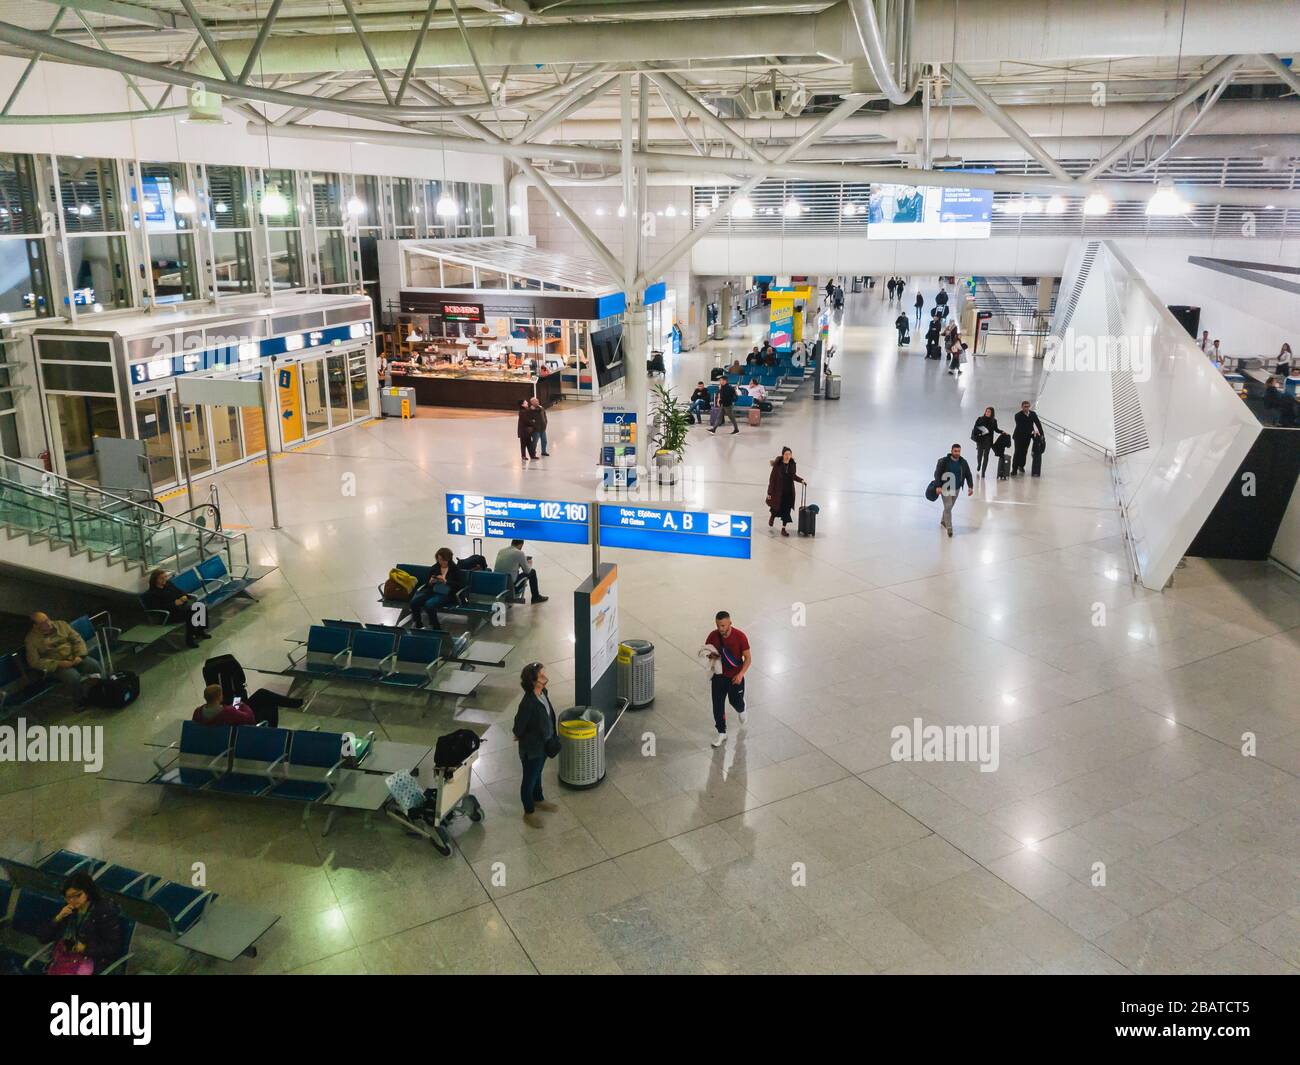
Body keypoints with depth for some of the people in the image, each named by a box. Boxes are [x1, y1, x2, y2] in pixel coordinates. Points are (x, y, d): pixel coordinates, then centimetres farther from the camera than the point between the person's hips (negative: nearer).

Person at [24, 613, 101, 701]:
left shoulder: (61, 624, 6)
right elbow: (35, 662, -10)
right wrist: (58, 664, -19)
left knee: (96, 666, -24)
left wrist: (79, 655, -11)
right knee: (74, 678, -34)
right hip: (55, 666, -4)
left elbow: (77, 640, 7)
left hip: (74, 658, 4)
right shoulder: (31, 639, -5)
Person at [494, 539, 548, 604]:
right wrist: (530, 564, 24)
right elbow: (527, 570, 2)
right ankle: (536, 597, 30)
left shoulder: (501, 551, 9)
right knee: (532, 572, 15)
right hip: (510, 583, -6)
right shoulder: (519, 553, -9)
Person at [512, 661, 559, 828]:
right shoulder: (528, 703, -36)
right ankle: (529, 813, 36)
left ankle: (538, 800, 53)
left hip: (544, 744, 7)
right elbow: (518, 728, -24)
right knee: (530, 779, 15)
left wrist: (551, 737, 13)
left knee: (537, 773, 30)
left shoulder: (543, 692, -11)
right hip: (531, 749, -7)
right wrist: (520, 736, -3)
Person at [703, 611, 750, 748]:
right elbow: (707, 652, 4)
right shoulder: (712, 636, -13)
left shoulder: (739, 636, -20)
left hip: (736, 676, -2)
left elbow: (748, 657, -12)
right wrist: (711, 655, -20)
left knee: (735, 701, 14)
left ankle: (740, 710, 52)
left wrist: (741, 674, -23)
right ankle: (721, 733, 19)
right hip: (719, 675, 2)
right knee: (717, 705, 2)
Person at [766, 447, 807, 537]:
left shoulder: (792, 464, -2)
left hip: (789, 491, 3)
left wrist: (801, 480, 2)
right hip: (778, 491, -3)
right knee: (777, 509, 10)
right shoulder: (777, 464, -15)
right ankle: (772, 517, 46)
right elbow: (772, 478, -12)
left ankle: (783, 529, 11)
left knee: (787, 510, 2)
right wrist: (770, 492, -12)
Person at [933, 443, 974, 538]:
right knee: (948, 507, -9)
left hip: (956, 489, 4)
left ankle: (943, 521, 42)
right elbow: (937, 474, -14)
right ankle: (949, 528, -2)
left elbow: (968, 475, 3)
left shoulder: (963, 463, -2)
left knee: (949, 507, 18)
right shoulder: (943, 461, -14)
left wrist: (970, 487, -7)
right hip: (945, 488, -4)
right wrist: (938, 486, -24)